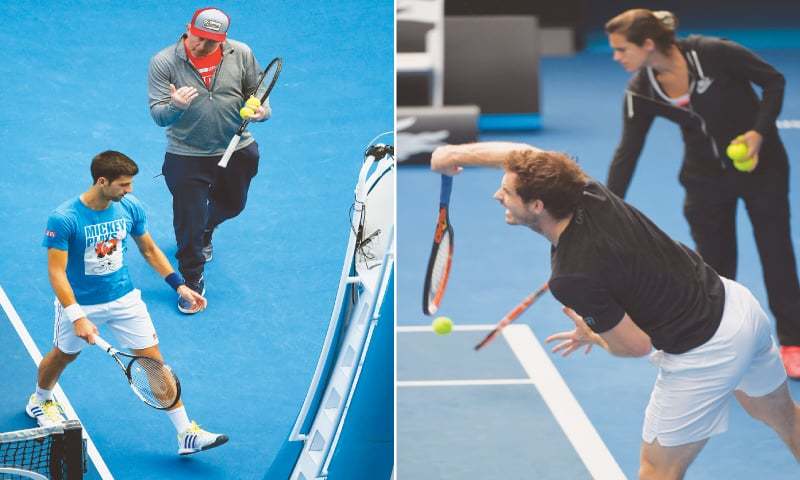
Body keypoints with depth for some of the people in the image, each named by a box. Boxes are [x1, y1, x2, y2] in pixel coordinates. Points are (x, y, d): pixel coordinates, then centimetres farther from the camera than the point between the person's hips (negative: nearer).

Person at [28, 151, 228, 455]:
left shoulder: (130, 207, -10)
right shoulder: (63, 219, -25)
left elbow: (150, 251, 5)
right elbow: (56, 272, -24)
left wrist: (180, 286, -1)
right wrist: (77, 317, -32)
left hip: (125, 298, 3)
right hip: (80, 304, -3)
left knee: (154, 361, -2)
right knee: (63, 355, 21)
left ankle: (186, 434, 0)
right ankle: (39, 401, 53)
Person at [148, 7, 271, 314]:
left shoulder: (242, 55, -9)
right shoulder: (164, 62, -14)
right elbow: (157, 115, -16)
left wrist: (261, 110, -21)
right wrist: (175, 107, -39)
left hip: (236, 151, 3)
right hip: (187, 158, -3)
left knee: (231, 205, 26)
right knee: (188, 224, 0)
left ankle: (203, 233, 60)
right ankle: (192, 282, 21)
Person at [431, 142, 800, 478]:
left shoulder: (571, 278, -28)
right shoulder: (589, 195, -9)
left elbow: (637, 345, -18)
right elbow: (527, 155, 10)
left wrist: (593, 337, 2)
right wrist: (458, 153, 13)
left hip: (704, 352, -8)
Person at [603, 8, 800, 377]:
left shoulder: (712, 53, -25)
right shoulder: (641, 92, -12)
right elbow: (626, 154, -10)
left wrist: (759, 131, -25)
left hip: (760, 164, -3)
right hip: (706, 177, 3)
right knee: (715, 264, 4)